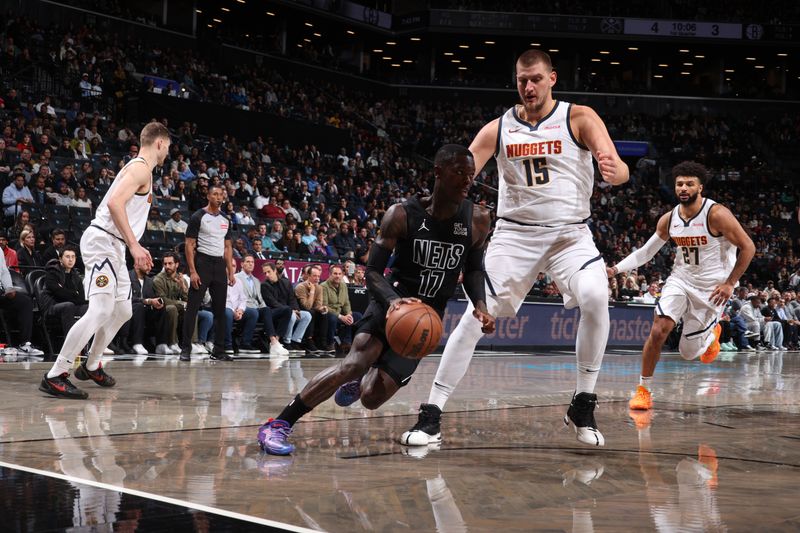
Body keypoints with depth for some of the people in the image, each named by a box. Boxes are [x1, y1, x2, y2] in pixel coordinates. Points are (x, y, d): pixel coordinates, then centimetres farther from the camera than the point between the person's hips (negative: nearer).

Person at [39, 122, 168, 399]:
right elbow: (114, 202, -25)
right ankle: (55, 376, -21)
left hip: (114, 247, 11)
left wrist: (135, 247, 26)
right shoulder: (141, 168, -11)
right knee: (100, 311, -19)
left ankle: (91, 366, 30)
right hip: (103, 241, -11)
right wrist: (134, 245, -27)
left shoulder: (139, 168, 20)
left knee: (122, 311, 17)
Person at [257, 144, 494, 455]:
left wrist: (480, 305, -7)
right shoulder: (402, 215, -13)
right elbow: (373, 271, -11)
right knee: (355, 361, -31)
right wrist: (393, 300, -32)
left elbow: (474, 269, 13)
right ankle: (277, 426, -24)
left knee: (372, 397, -6)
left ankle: (360, 379, 35)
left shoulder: (477, 220, -4)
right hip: (392, 303, -3)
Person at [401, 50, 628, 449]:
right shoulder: (499, 128, 2)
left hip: (570, 233, -1)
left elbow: (620, 170, -14)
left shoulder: (579, 119, -4)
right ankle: (431, 412, -2)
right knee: (475, 317, -10)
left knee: (595, 297, -28)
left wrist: (614, 171, -40)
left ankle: (583, 404, -12)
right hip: (515, 233, 1)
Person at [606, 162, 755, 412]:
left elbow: (747, 247, -13)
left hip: (711, 288, -3)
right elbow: (645, 252, 8)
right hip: (681, 279, 4)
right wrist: (616, 269, -4)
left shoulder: (717, 214, -18)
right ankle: (644, 390, -4)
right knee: (658, 331, -18)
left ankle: (712, 333, 39)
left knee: (688, 352, 2)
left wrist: (729, 284, -13)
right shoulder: (668, 219, -2)